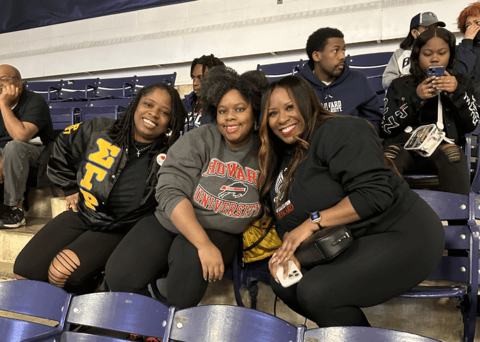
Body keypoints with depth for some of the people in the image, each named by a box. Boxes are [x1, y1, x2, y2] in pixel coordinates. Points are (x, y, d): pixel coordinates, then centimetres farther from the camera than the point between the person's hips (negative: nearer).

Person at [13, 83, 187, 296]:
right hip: (80, 214, 4)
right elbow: (62, 147, 16)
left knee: (61, 273, -24)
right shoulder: (99, 131, -2)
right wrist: (70, 188, 15)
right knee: (24, 270, -8)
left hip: (117, 231, -3)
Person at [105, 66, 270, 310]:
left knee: (189, 264, -34)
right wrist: (204, 244, -28)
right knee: (120, 276, -22)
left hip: (218, 234, 0)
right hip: (169, 223, 0)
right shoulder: (199, 141, -8)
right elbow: (170, 192, -18)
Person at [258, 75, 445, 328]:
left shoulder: (338, 131, -14)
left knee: (315, 291, -25)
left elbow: (375, 193, -24)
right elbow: (288, 222, 13)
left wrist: (314, 222, -22)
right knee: (284, 283, 1)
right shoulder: (283, 160, 13)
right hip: (350, 246, 9)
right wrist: (288, 248, -9)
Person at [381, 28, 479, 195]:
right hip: (405, 143, 0)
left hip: (443, 143, 1)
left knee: (453, 157, -36)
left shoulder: (461, 83, 20)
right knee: (386, 161, -35)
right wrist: (415, 98, -5)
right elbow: (387, 128, 6)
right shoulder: (400, 85, 17)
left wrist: (457, 93, -6)